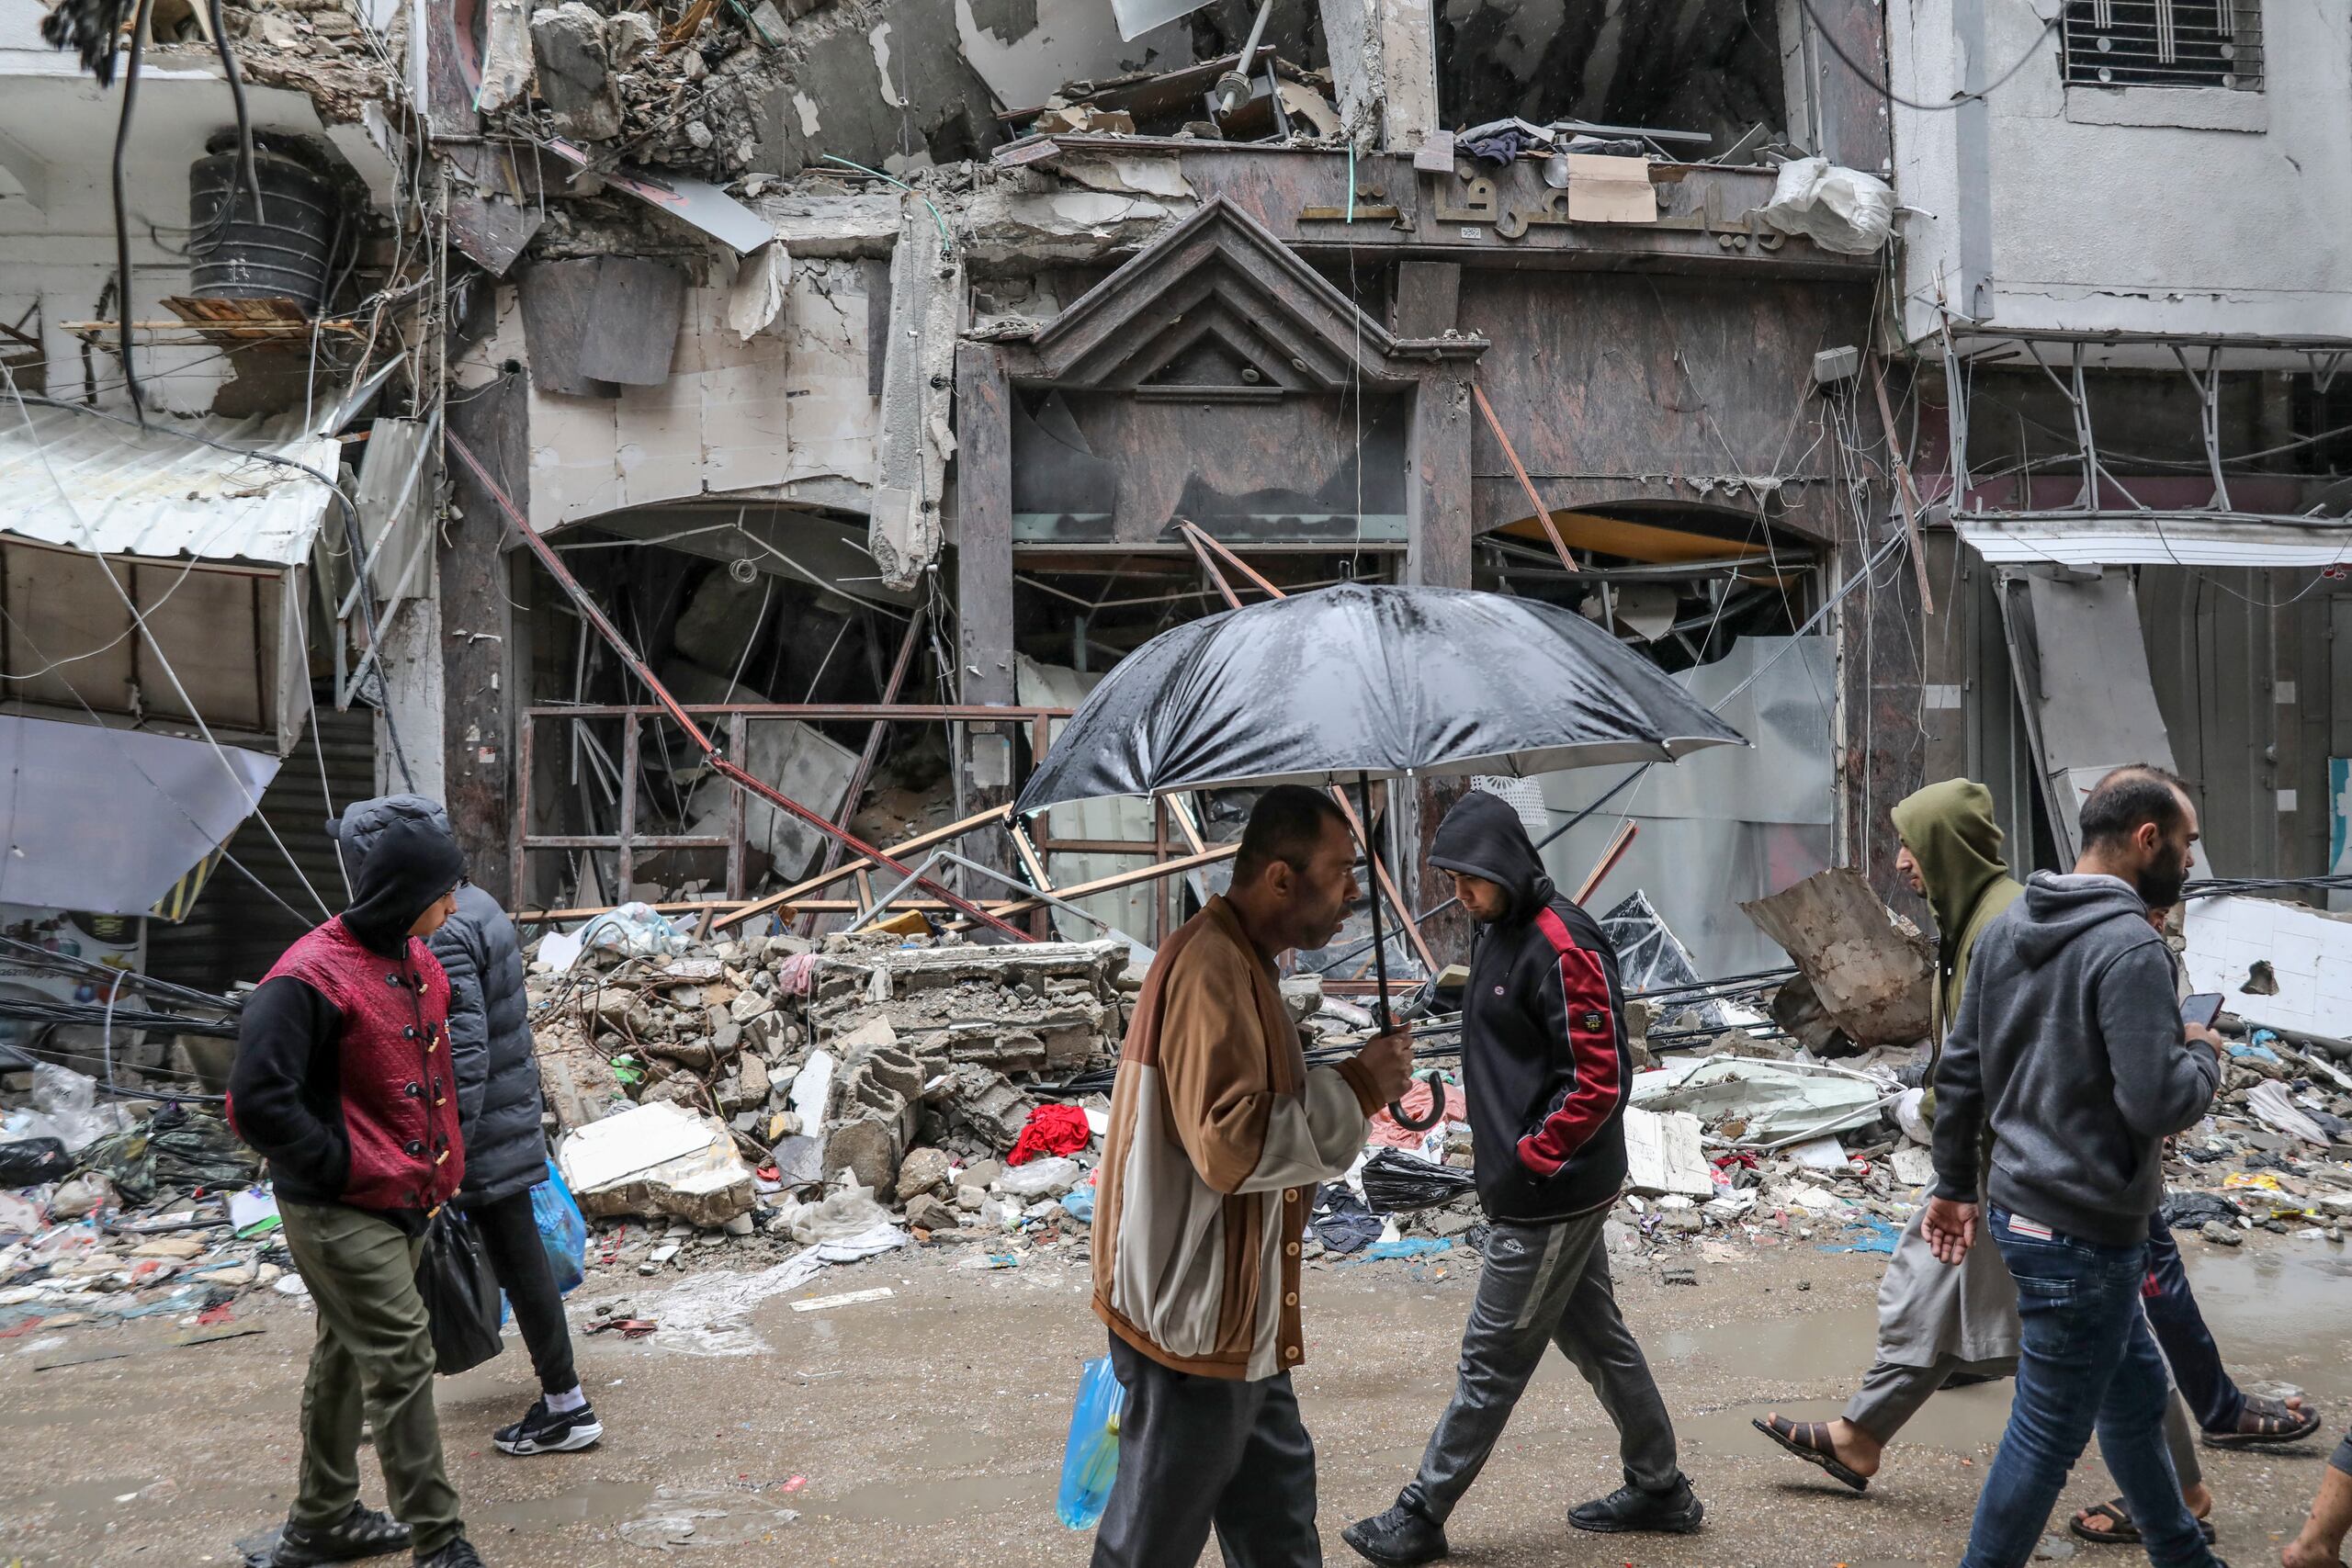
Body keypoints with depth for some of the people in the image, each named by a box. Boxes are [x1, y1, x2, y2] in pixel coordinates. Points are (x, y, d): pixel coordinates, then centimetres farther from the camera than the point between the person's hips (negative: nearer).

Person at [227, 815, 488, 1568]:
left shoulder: (416, 961, 7)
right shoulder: (311, 978, -21)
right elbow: (258, 1099, -24)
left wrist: (442, 1161, 15)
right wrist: (340, 1167, -17)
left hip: (405, 1201, 9)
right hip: (340, 1212, -9)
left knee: (347, 1355, 19)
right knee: (401, 1359, -8)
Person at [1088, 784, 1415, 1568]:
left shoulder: (1239, 961, 11)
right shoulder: (1210, 968, -23)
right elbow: (1230, 1144, -29)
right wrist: (1355, 1089, -21)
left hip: (1232, 1308, 10)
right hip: (1195, 1312, -10)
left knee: (1274, 1499, 20)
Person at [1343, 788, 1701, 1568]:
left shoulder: (1563, 948, -21)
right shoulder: (1498, 930, 9)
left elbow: (1599, 1080, -23)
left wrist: (1525, 1162, -18)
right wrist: (1500, 1153, 12)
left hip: (1549, 1195, -10)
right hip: (1551, 1188, 10)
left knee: (1493, 1358, 2)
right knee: (1596, 1336, 19)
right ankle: (1659, 1489, 33)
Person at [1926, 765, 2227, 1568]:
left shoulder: (2007, 928, 6)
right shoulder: (2131, 947, -20)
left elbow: (1959, 1069, 10)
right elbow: (2158, 1103, -24)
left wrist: (1956, 1183, 18)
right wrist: (2204, 1053, -4)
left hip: (2020, 1205, 9)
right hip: (2082, 1231, -9)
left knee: (2135, 1392, 25)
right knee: (2048, 1434, 4)